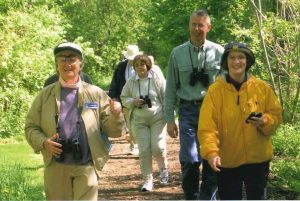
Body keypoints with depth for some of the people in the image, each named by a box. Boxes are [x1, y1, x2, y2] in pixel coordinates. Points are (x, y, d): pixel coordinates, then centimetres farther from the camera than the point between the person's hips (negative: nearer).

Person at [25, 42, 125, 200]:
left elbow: (111, 130, 3)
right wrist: (43, 142, -12)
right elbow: (31, 127, 7)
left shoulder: (96, 94, 3)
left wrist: (116, 115, -19)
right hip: (55, 167, 1)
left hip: (87, 167, -1)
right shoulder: (45, 94, 5)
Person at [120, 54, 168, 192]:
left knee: (158, 148, -8)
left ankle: (163, 168, 24)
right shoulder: (131, 82, 2)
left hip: (157, 119, -2)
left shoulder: (158, 80, -4)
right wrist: (133, 101, -11)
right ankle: (147, 180, 9)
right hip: (139, 121, 2)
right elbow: (123, 98, 11)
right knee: (144, 151, -2)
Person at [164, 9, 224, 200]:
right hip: (188, 111, 0)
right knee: (189, 161, -2)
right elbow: (171, 88, 5)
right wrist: (170, 119, 3)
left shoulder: (219, 52, 1)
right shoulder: (178, 53, 3)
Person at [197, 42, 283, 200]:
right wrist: (211, 152, -27)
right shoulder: (215, 90, -8)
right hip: (227, 160, -1)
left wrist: (265, 121, -17)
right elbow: (207, 127, -14)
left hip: (257, 158, 1)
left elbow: (276, 115, 6)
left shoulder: (263, 88, -2)